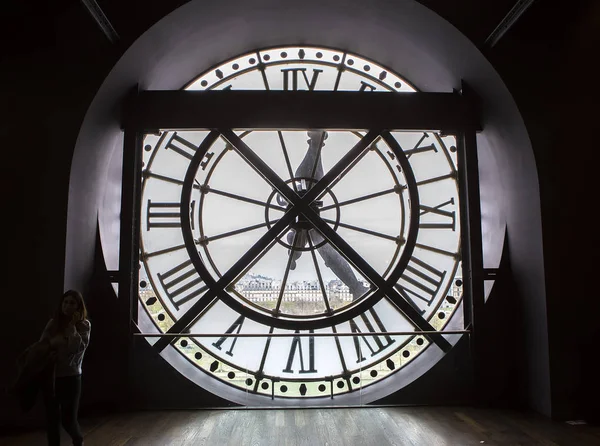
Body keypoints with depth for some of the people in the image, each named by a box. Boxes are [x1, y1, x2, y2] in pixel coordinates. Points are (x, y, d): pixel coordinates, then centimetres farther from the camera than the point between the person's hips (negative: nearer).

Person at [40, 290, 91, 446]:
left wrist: (72, 326, -16)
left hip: (70, 377, -3)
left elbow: (78, 348, -17)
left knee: (68, 419, 3)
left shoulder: (84, 325, -4)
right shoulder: (53, 323, 4)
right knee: (51, 418, 6)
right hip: (51, 376, 3)